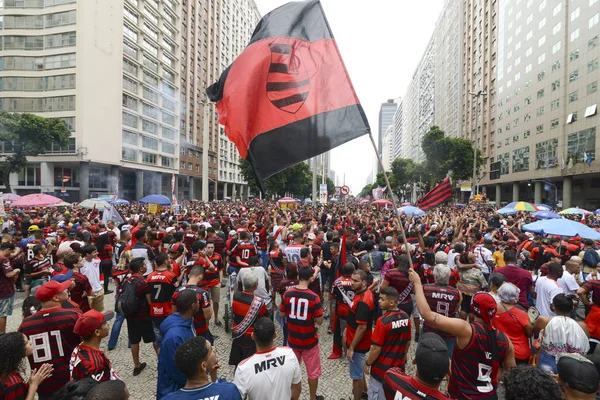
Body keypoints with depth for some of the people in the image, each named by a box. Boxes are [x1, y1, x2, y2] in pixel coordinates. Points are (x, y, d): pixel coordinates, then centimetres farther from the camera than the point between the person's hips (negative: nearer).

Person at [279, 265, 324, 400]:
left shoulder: (287, 294, -11)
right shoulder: (314, 297, -20)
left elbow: (281, 315, 0)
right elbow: (319, 321, -15)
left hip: (292, 339, 3)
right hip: (309, 340, -3)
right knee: (313, 371, 17)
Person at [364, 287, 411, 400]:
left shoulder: (383, 321, -27)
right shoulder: (406, 317, -7)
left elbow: (376, 349, -21)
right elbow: (408, 342, 6)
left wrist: (367, 364, -6)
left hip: (381, 368, -6)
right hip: (398, 366, 6)